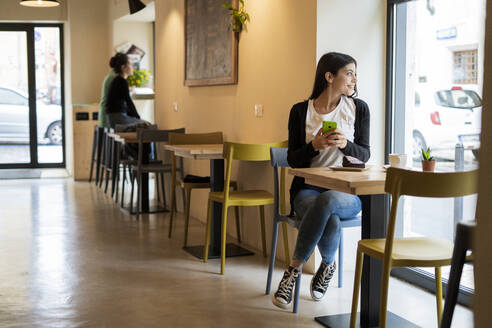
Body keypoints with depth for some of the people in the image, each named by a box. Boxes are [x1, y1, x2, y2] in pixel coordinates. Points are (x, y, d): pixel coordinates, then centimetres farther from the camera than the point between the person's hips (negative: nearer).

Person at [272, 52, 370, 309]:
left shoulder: (358, 108, 6)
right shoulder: (301, 111, 4)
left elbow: (364, 154, 5)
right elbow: (293, 160, 2)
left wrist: (345, 144, -16)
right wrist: (315, 146, -18)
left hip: (346, 191, 1)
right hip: (307, 188, -1)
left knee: (327, 201, -36)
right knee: (330, 221, -35)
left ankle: (294, 268, -17)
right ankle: (328, 264, -5)